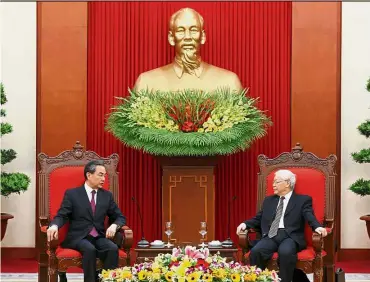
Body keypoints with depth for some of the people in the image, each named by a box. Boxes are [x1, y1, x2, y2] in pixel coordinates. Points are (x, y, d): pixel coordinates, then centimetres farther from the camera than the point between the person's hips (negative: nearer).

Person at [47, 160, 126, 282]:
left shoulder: (107, 195, 14)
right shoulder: (72, 194, 4)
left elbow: (120, 217, 16)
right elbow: (61, 216, -3)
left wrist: (114, 225, -9)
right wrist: (54, 226, -27)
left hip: (99, 237, 3)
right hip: (78, 237, -3)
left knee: (113, 248, -29)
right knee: (90, 249, -36)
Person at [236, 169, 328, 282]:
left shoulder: (303, 200, 12)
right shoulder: (268, 200, 26)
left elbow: (310, 217, -3)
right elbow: (258, 219, 24)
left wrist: (317, 227, -25)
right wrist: (245, 224, 3)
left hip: (290, 236, -4)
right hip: (270, 236, 4)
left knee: (285, 252, -38)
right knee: (255, 251, -28)